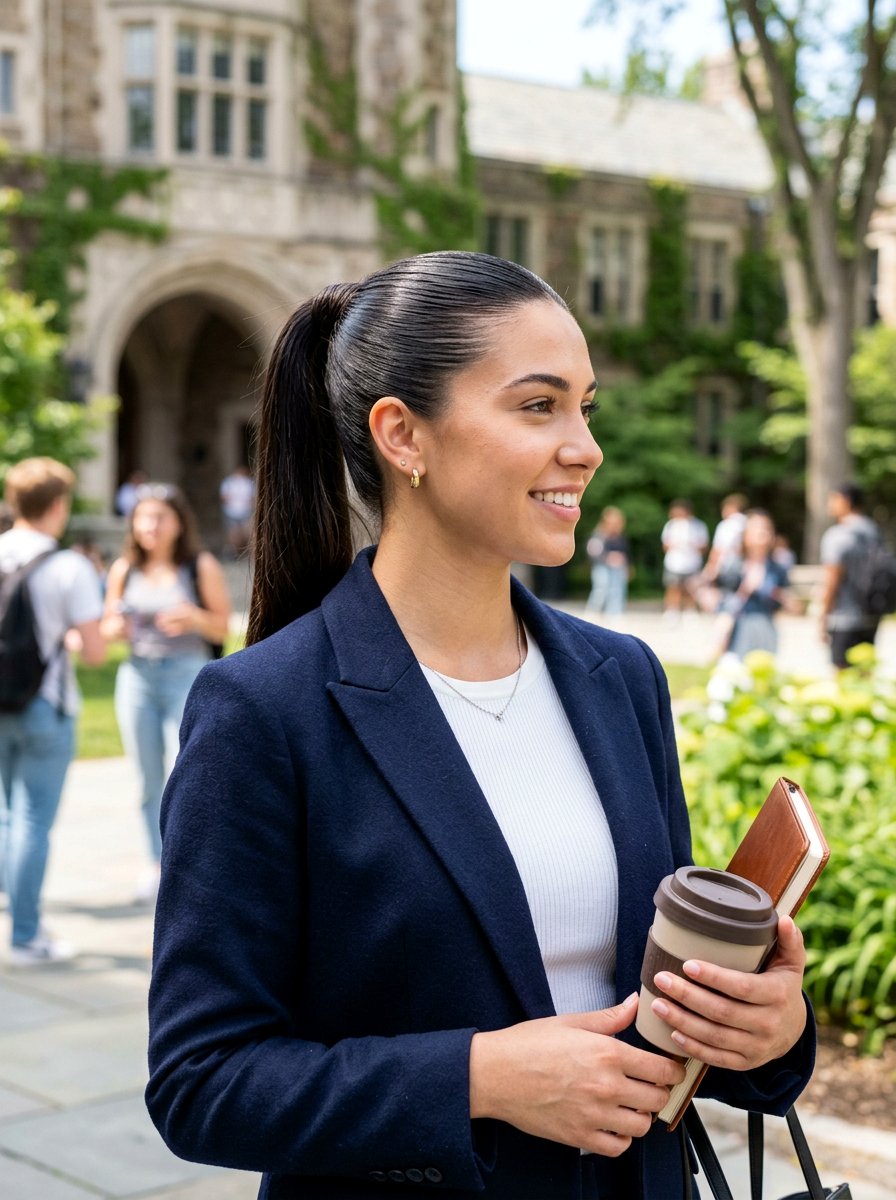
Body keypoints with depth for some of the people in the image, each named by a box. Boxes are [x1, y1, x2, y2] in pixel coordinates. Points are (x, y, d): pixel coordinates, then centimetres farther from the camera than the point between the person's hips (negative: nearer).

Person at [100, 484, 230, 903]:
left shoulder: (202, 567, 0)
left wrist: (195, 617, -17)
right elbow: (108, 626, 15)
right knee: (148, 779, 6)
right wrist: (116, 628, -8)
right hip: (137, 676, 3)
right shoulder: (124, 570, 8)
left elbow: (222, 627, 3)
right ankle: (158, 863, 16)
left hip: (187, 675, -3)